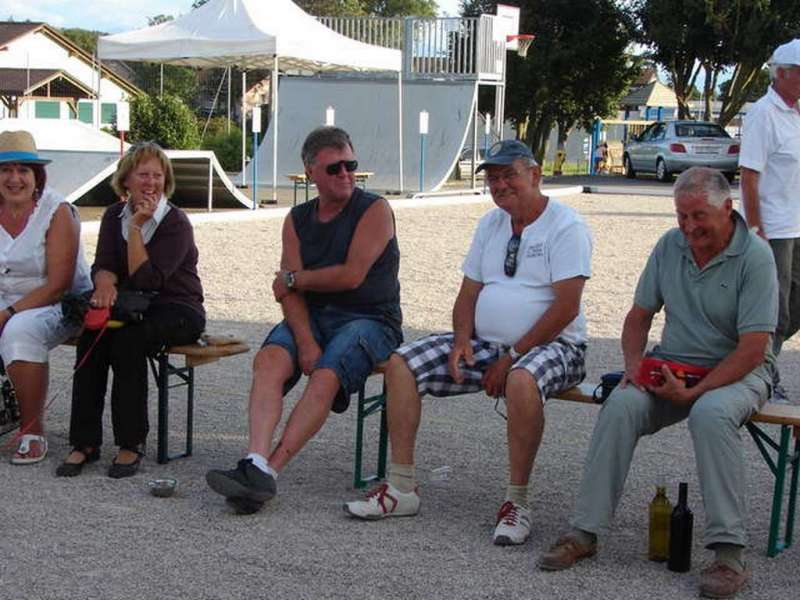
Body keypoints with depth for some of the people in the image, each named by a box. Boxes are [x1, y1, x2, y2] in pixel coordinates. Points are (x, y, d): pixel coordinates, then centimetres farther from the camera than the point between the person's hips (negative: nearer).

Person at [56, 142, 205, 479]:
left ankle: (131, 443, -25)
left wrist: (137, 227, -20)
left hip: (177, 310, -4)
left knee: (129, 339, -34)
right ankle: (85, 442, -26)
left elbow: (147, 280, -18)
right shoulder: (114, 216, 9)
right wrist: (105, 283, -27)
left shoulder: (176, 223, -9)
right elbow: (102, 265, -2)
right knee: (92, 334, -28)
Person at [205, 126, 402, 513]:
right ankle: (256, 463, -40)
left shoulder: (375, 210, -3)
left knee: (326, 376, -31)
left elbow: (351, 276, -13)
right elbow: (290, 294, 2)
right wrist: (305, 341, -15)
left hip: (368, 318, -4)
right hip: (311, 316, 4)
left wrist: (294, 279, 0)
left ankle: (268, 470, -35)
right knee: (270, 358, -26)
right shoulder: (297, 219, 12)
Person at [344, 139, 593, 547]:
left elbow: (566, 307, -17)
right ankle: (401, 488, -8)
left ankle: (516, 502, -27)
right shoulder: (490, 224, 15)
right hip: (483, 344, 7)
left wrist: (511, 357, -17)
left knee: (522, 381, -41)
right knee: (401, 363, -9)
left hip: (551, 346, -7)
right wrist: (461, 341, -5)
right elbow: (468, 293, 15)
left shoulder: (566, 226, -9)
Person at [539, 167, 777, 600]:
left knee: (711, 414, -37)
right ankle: (584, 532, -20)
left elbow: (752, 349, -18)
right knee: (621, 406, -24)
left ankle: (728, 552, -31)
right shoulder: (670, 246, 4)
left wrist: (694, 392, -24)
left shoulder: (754, 256, -13)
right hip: (672, 367, 4)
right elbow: (639, 315, 13)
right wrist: (634, 362, -7)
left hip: (737, 371, -4)